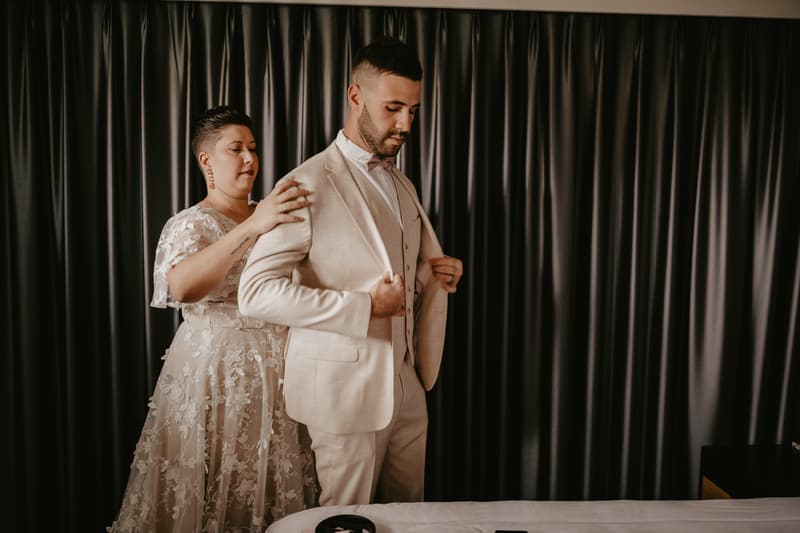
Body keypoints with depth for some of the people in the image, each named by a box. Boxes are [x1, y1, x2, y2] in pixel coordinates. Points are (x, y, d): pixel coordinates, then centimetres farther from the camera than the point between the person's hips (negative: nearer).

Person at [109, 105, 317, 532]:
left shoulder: (270, 216, 12)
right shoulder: (189, 224, -8)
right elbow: (183, 287, -30)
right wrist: (252, 227, -38)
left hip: (274, 365, 6)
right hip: (216, 369, -5)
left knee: (270, 482, 14)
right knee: (215, 488, 5)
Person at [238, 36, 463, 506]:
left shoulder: (402, 185, 11)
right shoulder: (309, 185, -13)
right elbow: (256, 292, -20)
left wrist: (439, 276, -2)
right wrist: (364, 306, -23)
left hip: (407, 387, 7)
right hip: (348, 389, -7)